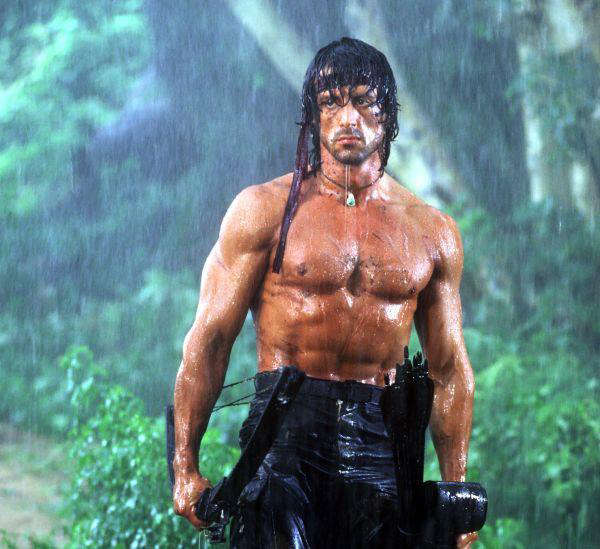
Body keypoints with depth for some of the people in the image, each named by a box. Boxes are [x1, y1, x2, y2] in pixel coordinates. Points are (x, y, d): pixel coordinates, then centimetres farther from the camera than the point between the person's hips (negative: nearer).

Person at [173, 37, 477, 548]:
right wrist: (186, 468, -3)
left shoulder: (433, 232, 12)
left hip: (381, 443, 3)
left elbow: (450, 369, 16)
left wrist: (457, 490, 12)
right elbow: (210, 337, 2)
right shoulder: (265, 209, 3)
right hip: (285, 432, -3)